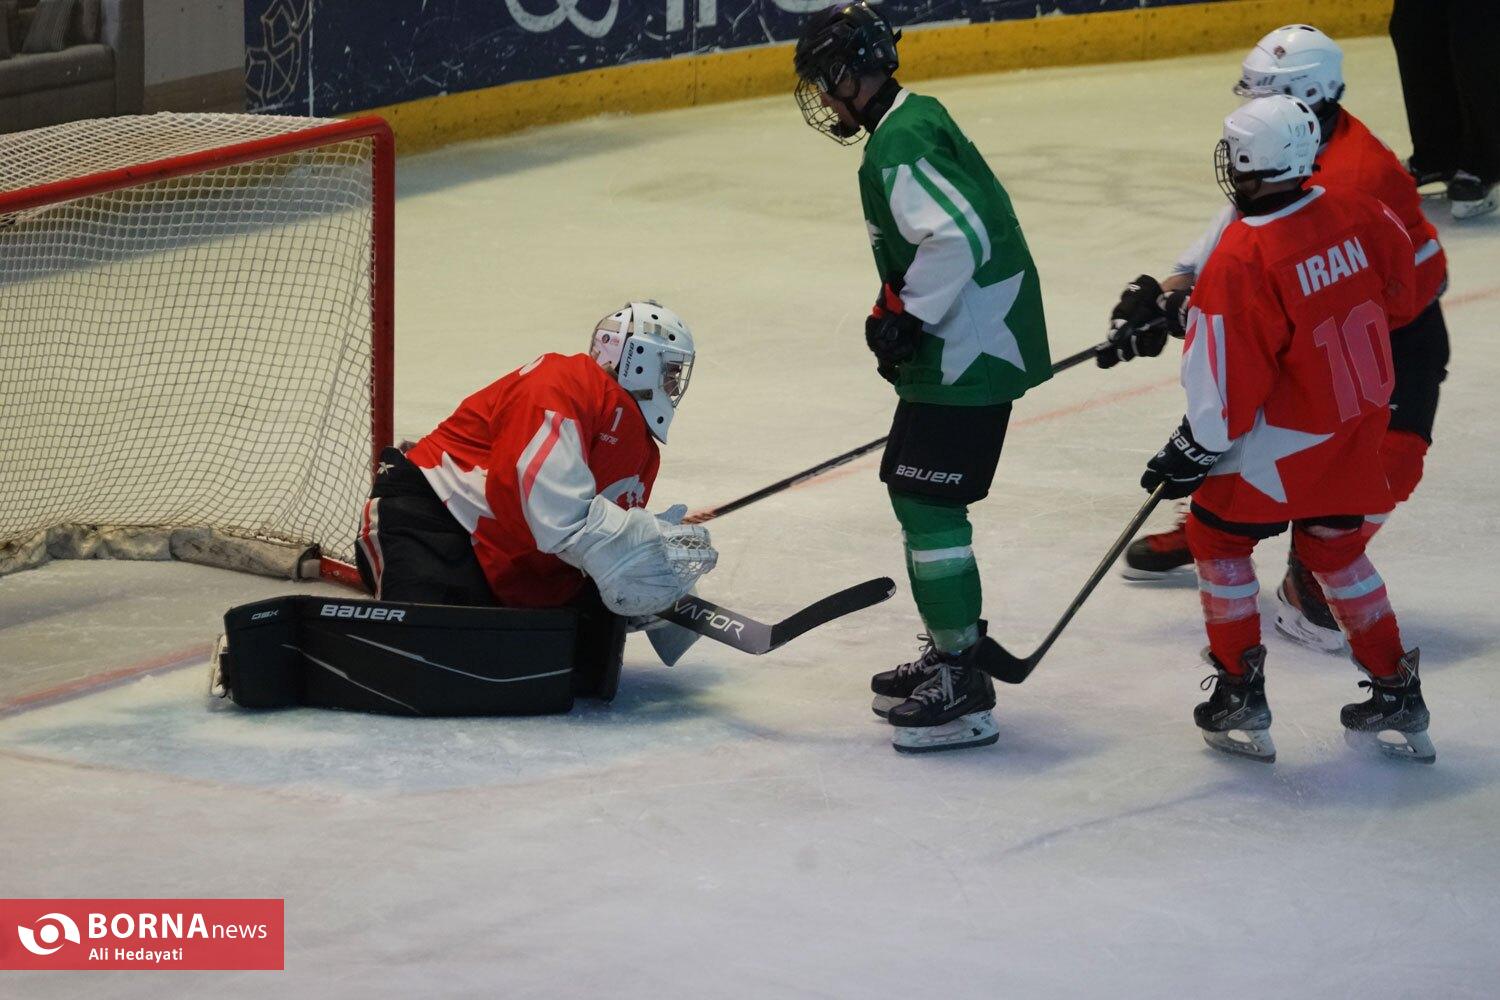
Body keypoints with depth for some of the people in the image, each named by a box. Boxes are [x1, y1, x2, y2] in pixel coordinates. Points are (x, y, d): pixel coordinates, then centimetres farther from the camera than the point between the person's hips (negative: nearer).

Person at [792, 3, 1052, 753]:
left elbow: (958, 238, -30)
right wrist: (901, 317, 20)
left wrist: (901, 315, -20)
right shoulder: (916, 122, 14)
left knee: (928, 505, -9)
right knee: (911, 488, 20)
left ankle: (964, 691, -7)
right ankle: (952, 649, 30)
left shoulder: (898, 145, -19)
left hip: (969, 354, -11)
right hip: (962, 345, 11)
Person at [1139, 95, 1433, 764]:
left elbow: (1229, 378, -21)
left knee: (1217, 532, 13)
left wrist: (1194, 452, -9)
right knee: (1333, 545, 23)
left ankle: (1240, 696, 13)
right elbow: (1400, 294, 11)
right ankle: (1397, 701, 23)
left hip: (1289, 434, -7)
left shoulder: (1243, 258, -24)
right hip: (1363, 418, 7)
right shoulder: (1353, 214, -5)